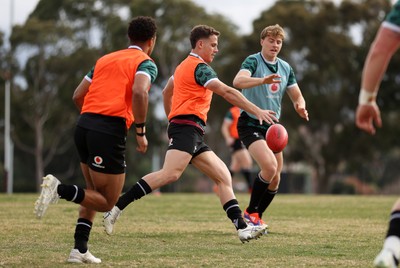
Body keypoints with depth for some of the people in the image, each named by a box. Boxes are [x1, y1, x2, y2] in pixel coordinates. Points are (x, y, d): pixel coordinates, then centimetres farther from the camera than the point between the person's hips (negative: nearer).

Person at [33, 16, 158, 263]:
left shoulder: (105, 59, 24)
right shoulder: (146, 63, 4)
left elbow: (78, 96, 20)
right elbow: (139, 92, -18)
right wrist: (141, 131, -11)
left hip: (84, 124, 7)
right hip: (110, 130, -7)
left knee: (95, 194, 22)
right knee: (107, 202, 2)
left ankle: (80, 249, 11)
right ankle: (60, 189, -18)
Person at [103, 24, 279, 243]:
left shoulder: (185, 65, 24)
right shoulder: (199, 67, -6)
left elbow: (167, 92, 36)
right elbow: (227, 92, -15)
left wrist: (171, 121, 42)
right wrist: (257, 111, -17)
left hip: (194, 135, 11)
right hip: (188, 127, -11)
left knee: (223, 177, 4)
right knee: (170, 174, -27)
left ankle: (242, 228, -4)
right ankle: (117, 207, -28)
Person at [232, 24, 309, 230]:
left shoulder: (285, 68, 9)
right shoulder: (253, 61, -11)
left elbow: (297, 96, 14)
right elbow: (238, 81, -31)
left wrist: (300, 106, -11)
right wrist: (262, 80, -49)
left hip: (272, 127, 7)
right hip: (250, 125, -7)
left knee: (275, 179, 7)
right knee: (270, 166, -25)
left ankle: (256, 217, 25)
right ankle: (250, 212, -8)